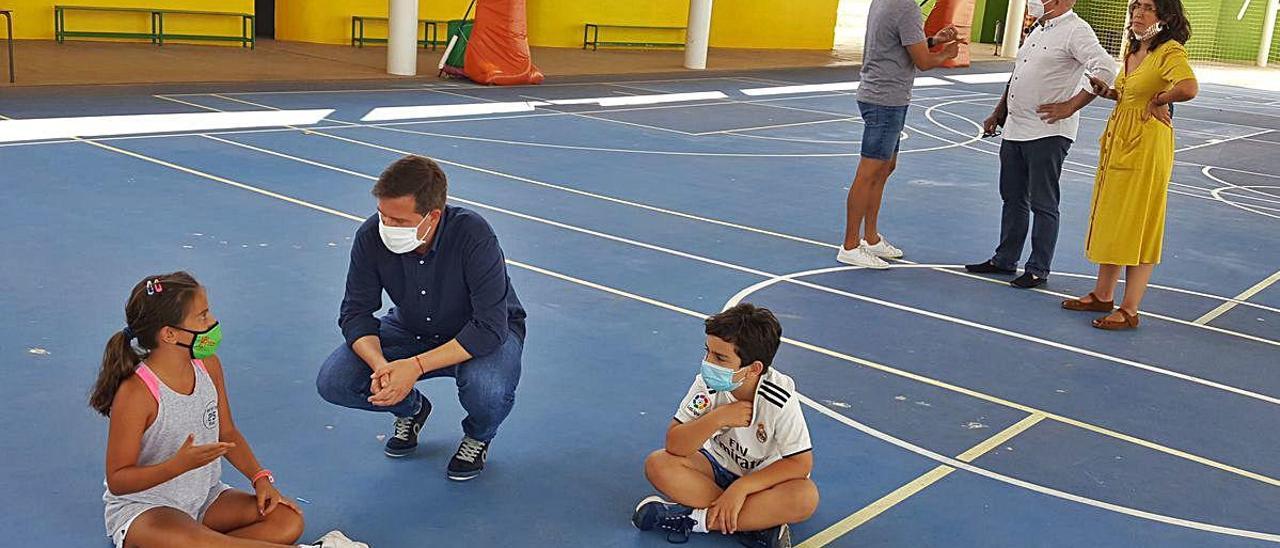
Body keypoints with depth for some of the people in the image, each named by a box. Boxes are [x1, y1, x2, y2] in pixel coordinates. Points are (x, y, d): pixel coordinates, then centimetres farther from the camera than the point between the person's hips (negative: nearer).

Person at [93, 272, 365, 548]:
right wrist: (181, 464, -31)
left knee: (288, 520, -13)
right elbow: (117, 480, -17)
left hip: (204, 497, 7)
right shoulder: (135, 393, -22)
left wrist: (261, 478, -4)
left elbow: (227, 433, 10)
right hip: (141, 509, -6)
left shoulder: (208, 365, -2)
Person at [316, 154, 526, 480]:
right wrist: (381, 366, -33)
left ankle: (479, 435, 3)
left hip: (486, 332, -4)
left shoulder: (474, 236, -34)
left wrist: (416, 366, -39)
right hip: (411, 330, 4)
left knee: (487, 389, -37)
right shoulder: (371, 237, -22)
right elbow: (355, 313, -13)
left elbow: (490, 327, -33)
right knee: (333, 382, -16)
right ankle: (411, 410, 17)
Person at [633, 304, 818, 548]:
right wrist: (717, 419, -35)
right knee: (657, 464, -24)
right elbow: (674, 446, -20)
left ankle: (694, 519, -28)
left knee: (806, 497, -35)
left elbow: (800, 463, -24)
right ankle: (759, 521, -25)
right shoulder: (707, 384, -19)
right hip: (718, 466, 3)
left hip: (762, 479, -2)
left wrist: (741, 487, -30)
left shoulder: (780, 398, -26)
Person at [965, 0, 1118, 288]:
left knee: (1043, 204, 0)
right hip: (1015, 129, 9)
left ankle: (1038, 269, 9)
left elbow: (1106, 69, -23)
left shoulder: (1076, 31, -11)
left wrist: (1070, 107, -20)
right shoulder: (1038, 30, 17)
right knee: (1012, 198, 16)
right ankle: (1004, 260, 27)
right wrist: (998, 114, 22)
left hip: (1048, 133, -9)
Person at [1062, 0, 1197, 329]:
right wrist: (1107, 92, 6)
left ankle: (1129, 310, 6)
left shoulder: (1170, 50, -15)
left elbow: (1189, 88, -34)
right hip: (1118, 139, 9)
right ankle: (1103, 295, 29)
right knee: (1109, 219, 16)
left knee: (1137, 225, -2)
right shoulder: (1134, 51, 11)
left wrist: (1158, 100, -17)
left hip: (1147, 143, -9)